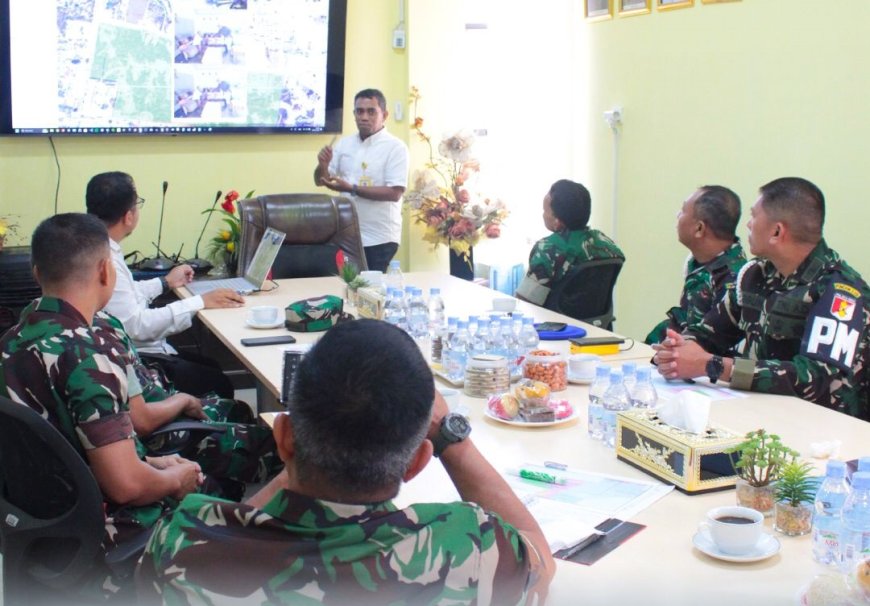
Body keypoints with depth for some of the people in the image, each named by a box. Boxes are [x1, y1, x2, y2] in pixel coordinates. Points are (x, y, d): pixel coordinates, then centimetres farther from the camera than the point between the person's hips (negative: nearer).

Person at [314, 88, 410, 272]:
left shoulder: (395, 147, -8)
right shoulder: (344, 143, 8)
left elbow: (394, 193, -17)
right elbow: (320, 181, 11)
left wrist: (352, 189, -21)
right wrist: (323, 166, -11)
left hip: (379, 239, -5)